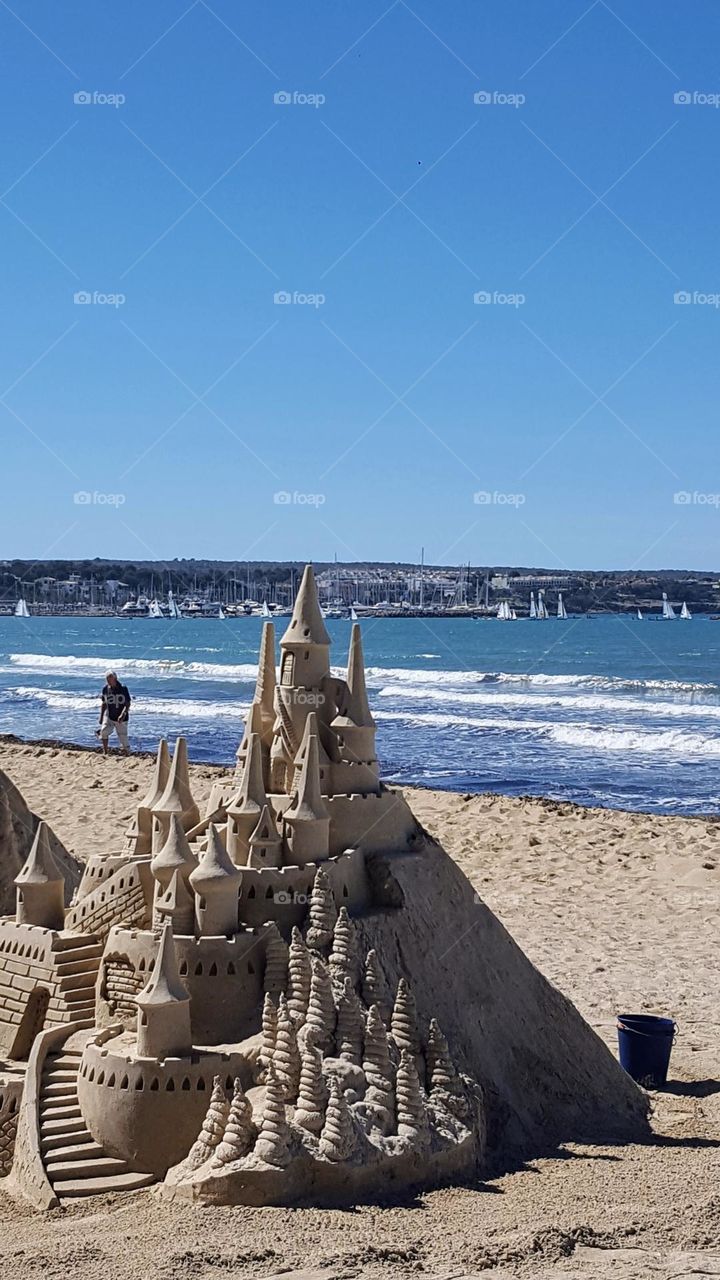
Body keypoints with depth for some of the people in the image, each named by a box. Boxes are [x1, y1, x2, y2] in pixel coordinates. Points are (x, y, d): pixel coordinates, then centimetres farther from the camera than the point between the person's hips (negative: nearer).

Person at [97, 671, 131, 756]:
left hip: (121, 718, -3)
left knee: (123, 737, 0)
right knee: (104, 730, -19)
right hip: (109, 716, 3)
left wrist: (123, 715, -26)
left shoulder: (123, 688, -11)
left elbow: (128, 704, -12)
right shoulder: (105, 688, 0)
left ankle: (127, 754, 20)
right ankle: (105, 752, -11)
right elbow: (103, 703, 11)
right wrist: (101, 717, 9)